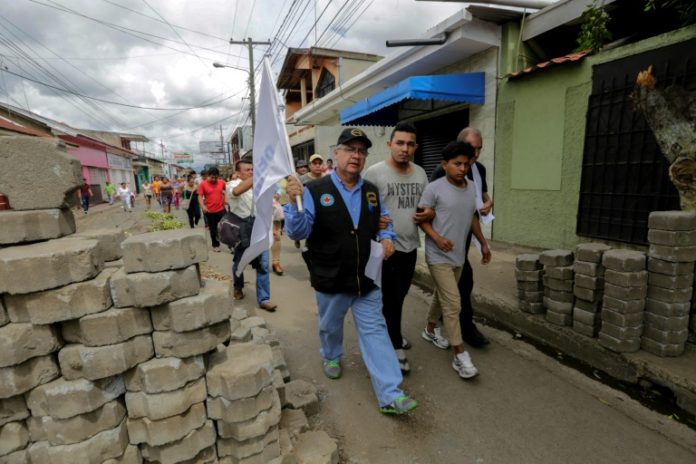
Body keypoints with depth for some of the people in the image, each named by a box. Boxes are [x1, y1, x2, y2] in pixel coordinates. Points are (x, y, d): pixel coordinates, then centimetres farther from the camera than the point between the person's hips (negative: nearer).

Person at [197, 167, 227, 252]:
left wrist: (225, 199, 7)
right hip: (210, 211, -1)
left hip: (221, 209, 1)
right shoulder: (203, 184, -8)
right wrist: (203, 206, -22)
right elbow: (200, 197, -8)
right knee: (213, 229, 10)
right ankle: (215, 245, 26)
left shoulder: (221, 182, -1)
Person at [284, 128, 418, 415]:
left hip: (367, 279, 3)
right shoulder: (314, 190, -12)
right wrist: (293, 203, -30)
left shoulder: (372, 191, 5)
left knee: (375, 332, 5)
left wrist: (387, 238, -2)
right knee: (330, 326, 22)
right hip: (330, 280, -2)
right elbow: (298, 232, -13)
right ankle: (331, 357, 53)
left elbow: (383, 222, 19)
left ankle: (390, 395, 13)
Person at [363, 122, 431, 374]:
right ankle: (396, 347, 21)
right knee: (389, 298, 5)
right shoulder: (374, 172, -12)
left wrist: (430, 213, -3)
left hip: (410, 246, 7)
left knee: (400, 296, 21)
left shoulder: (420, 173, 8)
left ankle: (390, 334, 42)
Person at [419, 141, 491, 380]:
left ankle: (430, 329, 43)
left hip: (458, 255, 7)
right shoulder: (434, 188, -14)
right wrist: (437, 237, -23)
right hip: (438, 256, -7)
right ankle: (460, 355, 3)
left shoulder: (472, 188, 6)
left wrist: (483, 243, 19)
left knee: (441, 297, 21)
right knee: (453, 303, -7)